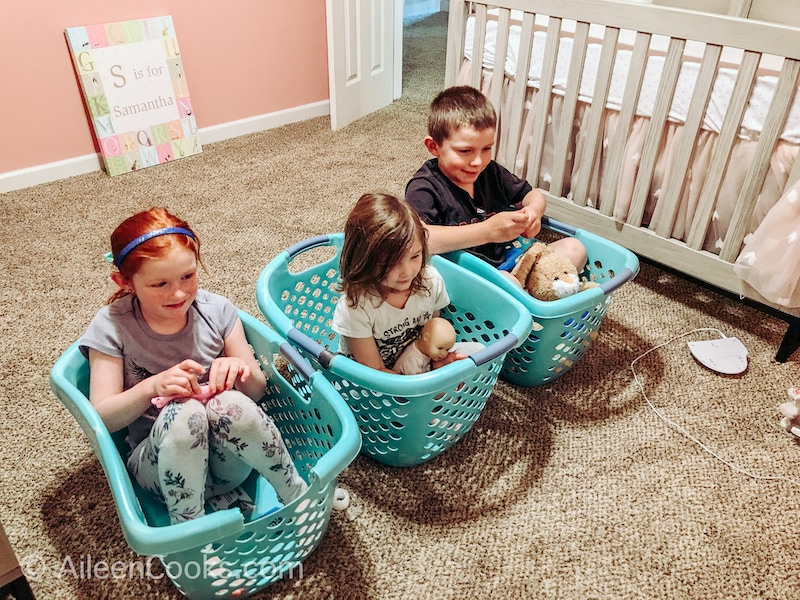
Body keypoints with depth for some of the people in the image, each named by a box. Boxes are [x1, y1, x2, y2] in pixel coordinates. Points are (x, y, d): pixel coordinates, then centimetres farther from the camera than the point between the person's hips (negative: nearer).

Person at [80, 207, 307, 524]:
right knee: (183, 412, -35)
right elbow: (102, 417, -9)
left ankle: (299, 495, -14)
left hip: (229, 459, 1)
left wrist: (240, 370, -21)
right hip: (159, 464, -1)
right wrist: (153, 386, -28)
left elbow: (257, 390, 2)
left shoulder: (217, 310, -3)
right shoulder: (112, 327, -7)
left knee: (230, 403, -33)